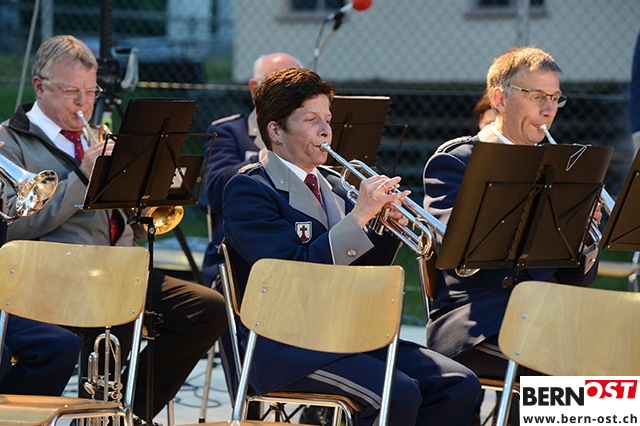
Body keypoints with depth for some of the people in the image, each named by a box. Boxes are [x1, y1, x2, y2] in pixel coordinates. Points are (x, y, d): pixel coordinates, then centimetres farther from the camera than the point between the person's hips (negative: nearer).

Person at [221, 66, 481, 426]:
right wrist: (359, 216, -21)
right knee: (399, 394, -30)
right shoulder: (249, 189, -6)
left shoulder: (331, 185, 18)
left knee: (459, 385, -12)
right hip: (285, 344, -8)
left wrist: (389, 227, -1)